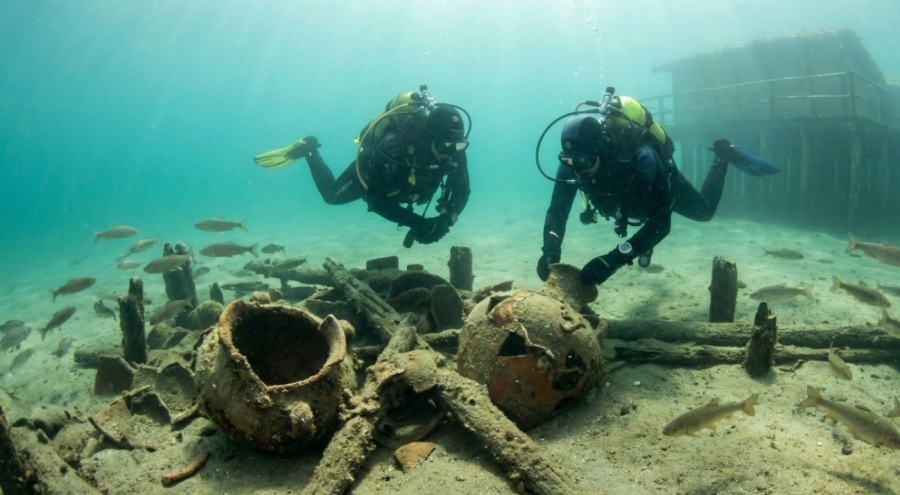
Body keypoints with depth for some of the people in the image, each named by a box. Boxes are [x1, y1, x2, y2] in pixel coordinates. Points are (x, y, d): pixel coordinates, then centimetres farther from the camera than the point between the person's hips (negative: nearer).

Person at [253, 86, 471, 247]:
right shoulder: (396, 146, -47)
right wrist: (416, 223, -53)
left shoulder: (453, 148, -32)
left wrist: (446, 219, -45)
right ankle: (308, 150, 37)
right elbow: (376, 199, -45)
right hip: (372, 169, -5)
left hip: (400, 182, 5)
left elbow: (461, 192, -26)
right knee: (331, 194, 20)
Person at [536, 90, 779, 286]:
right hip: (629, 195, 4)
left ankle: (723, 155, 41)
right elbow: (556, 212, -34)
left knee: (705, 211, 26)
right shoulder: (572, 161, -36)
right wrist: (550, 249, -56)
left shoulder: (641, 159, -48)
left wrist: (613, 260, -62)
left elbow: (661, 223, -50)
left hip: (663, 182, -4)